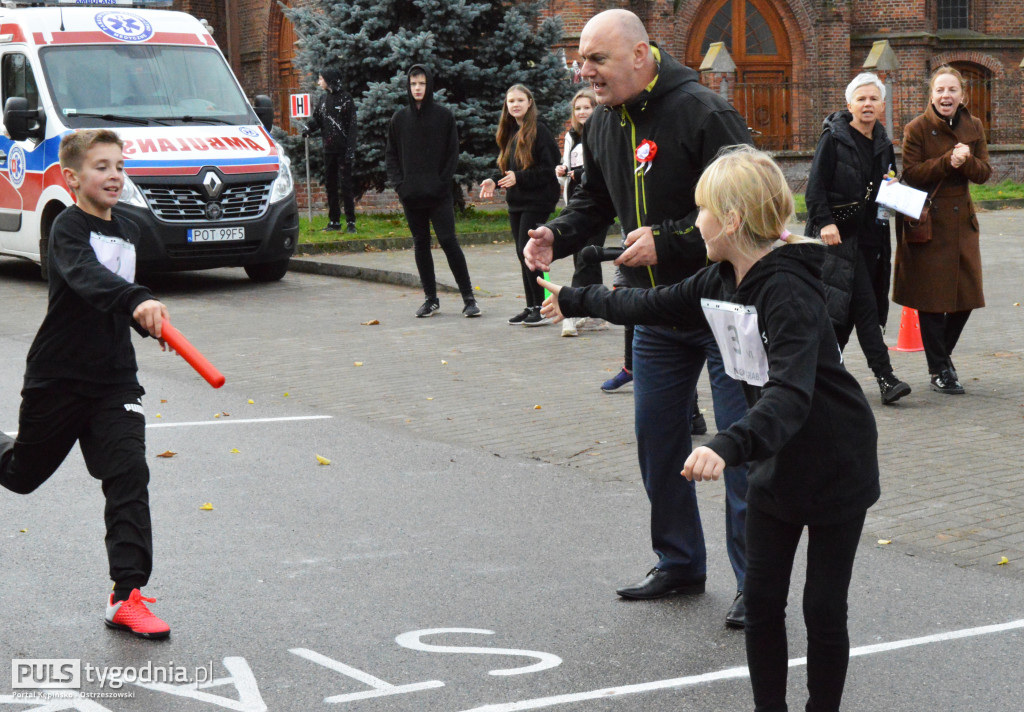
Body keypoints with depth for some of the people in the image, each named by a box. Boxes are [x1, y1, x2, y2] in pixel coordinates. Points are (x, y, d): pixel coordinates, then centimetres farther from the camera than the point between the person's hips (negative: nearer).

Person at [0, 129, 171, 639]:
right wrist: (137, 301, -53)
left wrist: (153, 323, 11)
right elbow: (87, 277, -37)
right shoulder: (68, 229, -14)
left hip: (115, 379, 4)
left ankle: (127, 595, -10)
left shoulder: (127, 232, 8)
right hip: (58, 378, -4)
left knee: (129, 473, -11)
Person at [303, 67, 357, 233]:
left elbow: (352, 126, -8)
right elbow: (317, 119, 15)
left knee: (346, 185, -5)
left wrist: (351, 149, -14)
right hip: (328, 149, 6)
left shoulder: (345, 99, -5)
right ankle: (334, 221, 14)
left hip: (343, 149, -6)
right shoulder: (323, 98, 12)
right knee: (330, 185, 8)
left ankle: (350, 221, -1)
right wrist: (308, 127, -8)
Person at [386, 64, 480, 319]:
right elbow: (392, 155, 12)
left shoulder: (443, 116, 1)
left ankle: (468, 297, -3)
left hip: (439, 194, -3)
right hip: (411, 194, 3)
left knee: (448, 241, -9)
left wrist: (443, 181, -8)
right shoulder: (399, 118, 9)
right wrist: (398, 183, -1)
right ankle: (430, 298, 15)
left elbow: (453, 153, 2)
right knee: (421, 245, 7)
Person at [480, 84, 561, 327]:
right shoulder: (510, 133, 13)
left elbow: (549, 167, -16)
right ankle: (531, 307, 16)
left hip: (537, 200, -8)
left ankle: (542, 307, -5)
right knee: (522, 253, 9)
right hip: (516, 201, 8)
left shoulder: (539, 131, -11)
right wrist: (494, 182, 4)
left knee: (527, 250, -11)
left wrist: (519, 178, -22)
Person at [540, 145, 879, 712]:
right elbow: (655, 305, 17)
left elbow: (790, 395, -41)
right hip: (776, 463, 7)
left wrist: (728, 446, -56)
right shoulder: (720, 282, -2)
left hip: (835, 467, -7)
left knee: (823, 608, 2)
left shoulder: (788, 293, -28)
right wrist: (575, 301, 25)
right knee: (761, 600, 7)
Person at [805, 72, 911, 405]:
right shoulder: (834, 138, -5)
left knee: (851, 307, 9)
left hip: (870, 234, 7)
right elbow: (816, 186, -9)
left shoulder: (883, 145, 14)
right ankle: (884, 377, -13)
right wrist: (825, 222, -19)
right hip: (839, 234, -7)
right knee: (864, 305, -12)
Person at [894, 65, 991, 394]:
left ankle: (943, 353, 29)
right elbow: (911, 173, -13)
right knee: (932, 296, -1)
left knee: (967, 294, 7)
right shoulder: (917, 129, -6)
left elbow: (984, 172, 4)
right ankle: (939, 370, 7)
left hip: (961, 218, 5)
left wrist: (966, 161, -16)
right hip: (927, 220, -5)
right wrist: (947, 162, -23)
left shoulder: (973, 127, 7)